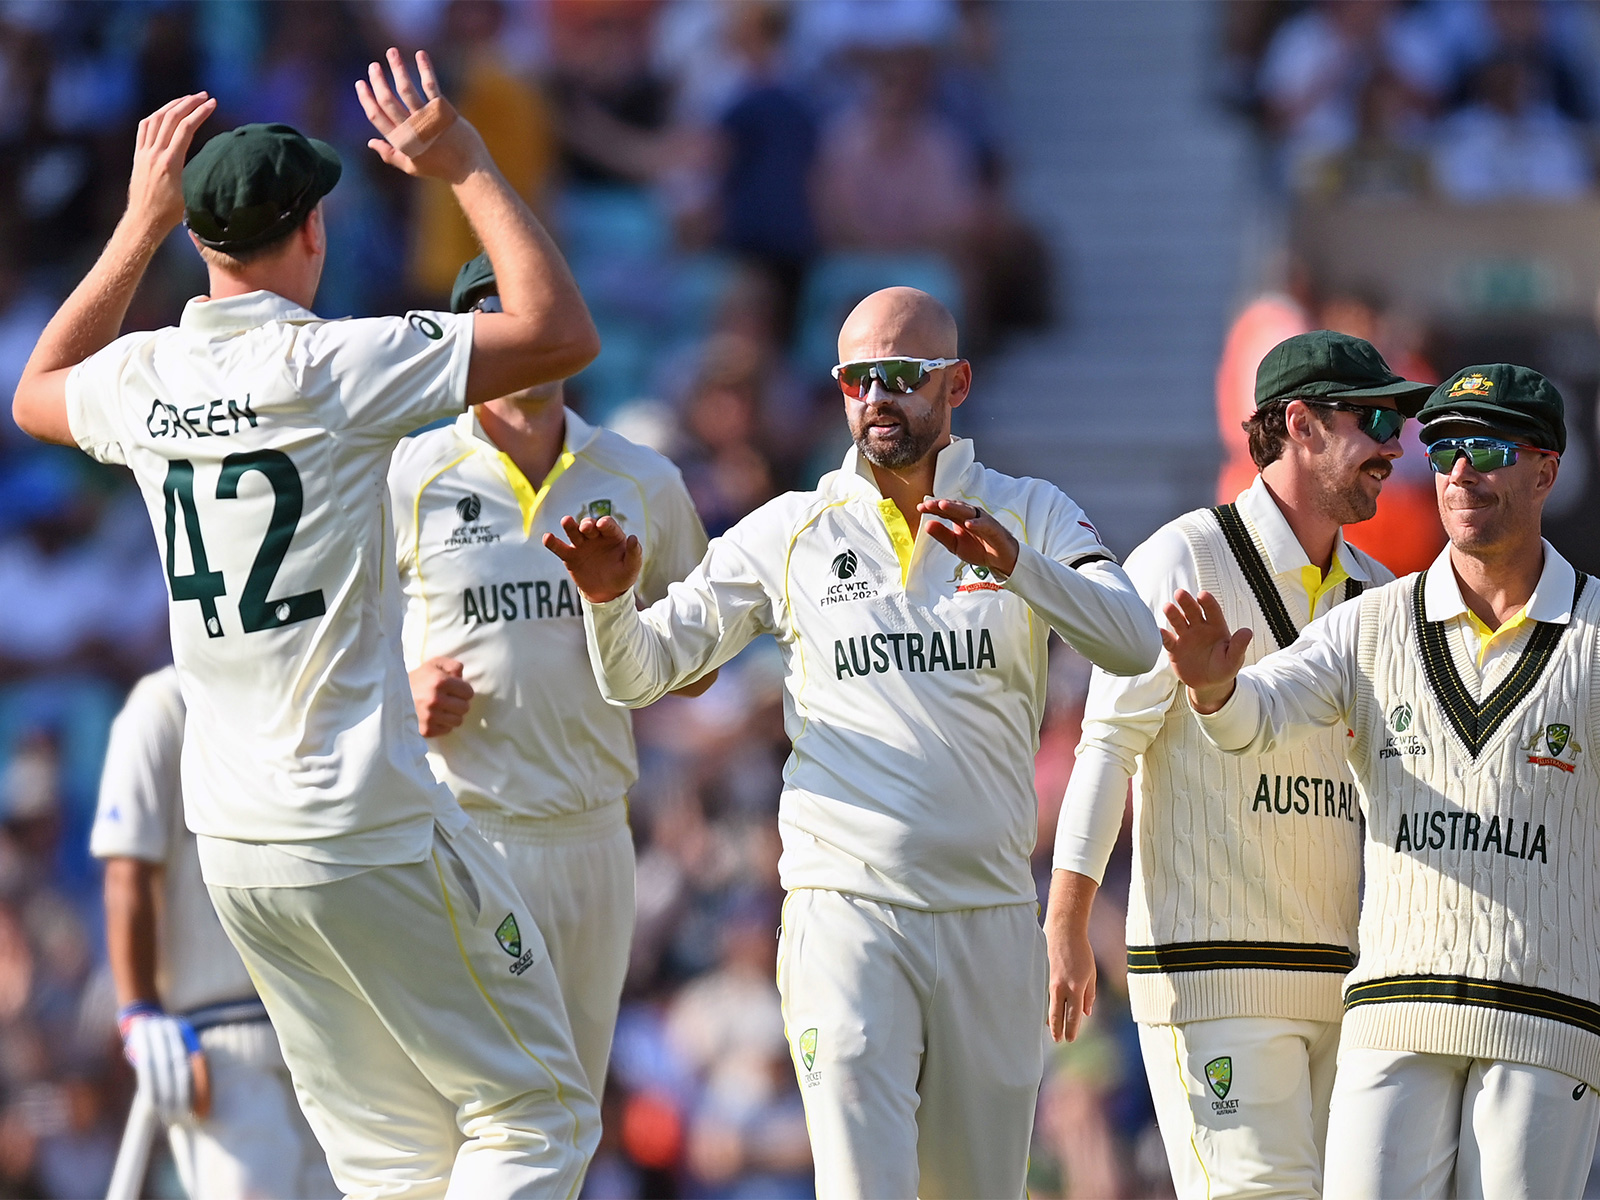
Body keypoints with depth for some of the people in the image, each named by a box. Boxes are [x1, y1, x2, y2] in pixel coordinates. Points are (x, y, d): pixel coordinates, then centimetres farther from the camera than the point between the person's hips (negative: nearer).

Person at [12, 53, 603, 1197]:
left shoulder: (142, 379, 5)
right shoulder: (333, 367, -14)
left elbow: (38, 393, 31)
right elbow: (562, 331, -13)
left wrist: (143, 219, 29)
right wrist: (468, 167, -4)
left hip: (233, 843, 7)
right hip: (368, 831, -7)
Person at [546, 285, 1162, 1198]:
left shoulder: (1032, 517, 7)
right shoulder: (791, 533, 7)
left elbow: (1134, 645, -11)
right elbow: (641, 673, 7)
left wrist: (1013, 564, -27)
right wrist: (609, 601, -16)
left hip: (993, 917, 2)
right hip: (847, 909, -2)